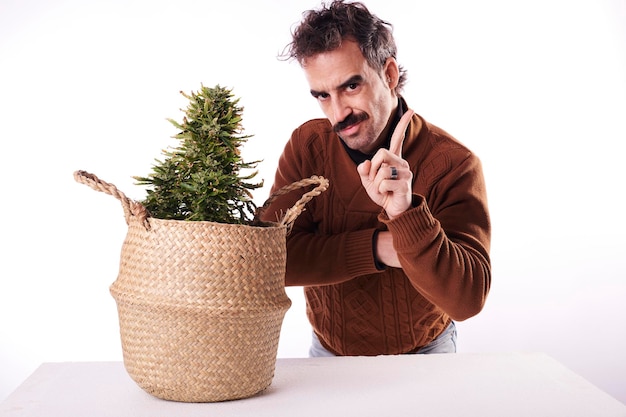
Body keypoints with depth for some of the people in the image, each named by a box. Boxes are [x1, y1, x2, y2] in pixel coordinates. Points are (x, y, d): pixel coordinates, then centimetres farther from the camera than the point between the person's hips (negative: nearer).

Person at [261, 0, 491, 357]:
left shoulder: (453, 164, -18)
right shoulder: (307, 146, -9)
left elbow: (467, 300, -25)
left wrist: (405, 214, -38)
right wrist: (378, 247, -26)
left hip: (423, 354, -1)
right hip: (329, 352, 2)